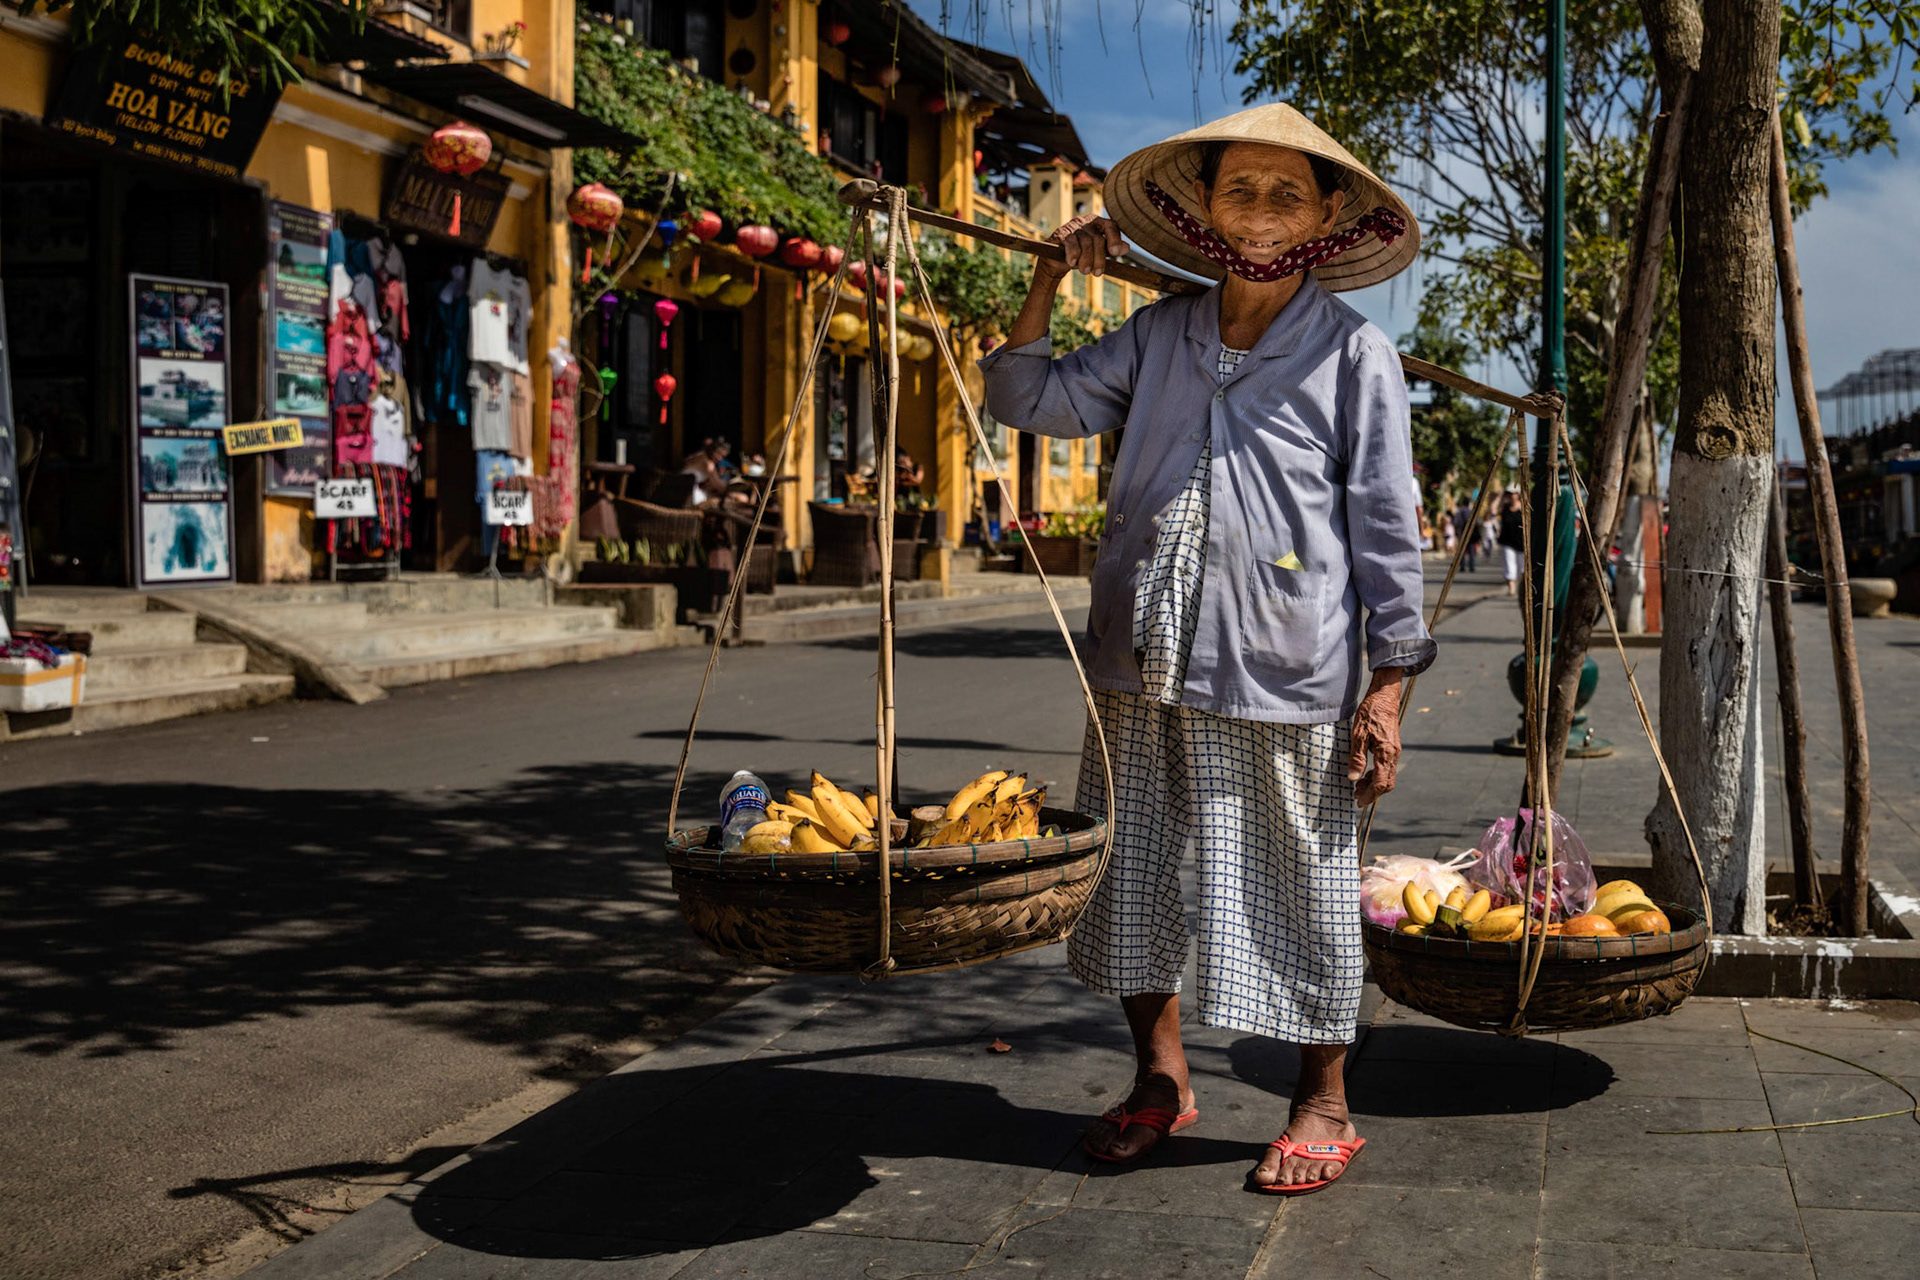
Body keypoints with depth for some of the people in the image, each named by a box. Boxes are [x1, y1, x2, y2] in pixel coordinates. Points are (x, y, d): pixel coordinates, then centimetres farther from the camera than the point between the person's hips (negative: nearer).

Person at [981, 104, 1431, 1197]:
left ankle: (1325, 1106, 23)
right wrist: (1049, 288, 3)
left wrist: (1389, 685, -6)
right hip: (1142, 660, 5)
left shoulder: (1355, 353, -2)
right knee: (1130, 865, 11)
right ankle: (1161, 1078, 30)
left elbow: (1387, 530, -2)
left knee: (1300, 883, 5)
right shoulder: (1159, 336, 10)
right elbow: (1028, 401, 15)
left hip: (1283, 672, -4)